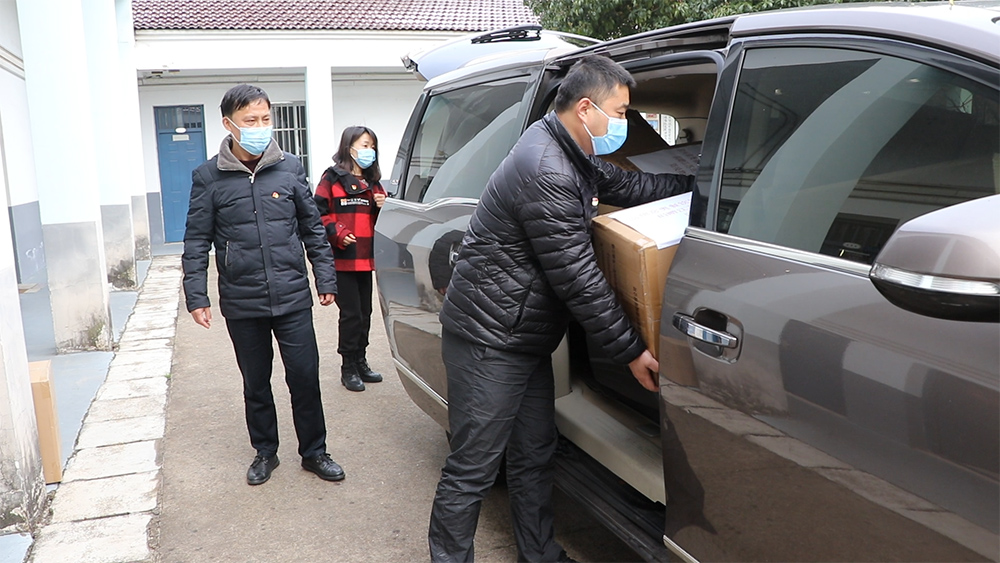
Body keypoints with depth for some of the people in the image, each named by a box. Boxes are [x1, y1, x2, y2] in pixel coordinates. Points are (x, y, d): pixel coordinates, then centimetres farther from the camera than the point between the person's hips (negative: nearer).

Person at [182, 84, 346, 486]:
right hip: (241, 304, 0)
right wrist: (196, 296, -3)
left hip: (293, 298, 0)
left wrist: (325, 278, 5)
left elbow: (313, 227, 8)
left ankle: (314, 452, 24)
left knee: (305, 376, 5)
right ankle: (265, 452, 33)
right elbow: (197, 242, 2)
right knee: (255, 382, 14)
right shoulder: (208, 177, -1)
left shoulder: (290, 168, 2)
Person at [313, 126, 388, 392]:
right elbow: (319, 213, -9)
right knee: (351, 313, -3)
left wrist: (382, 207, 1)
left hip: (366, 259, 7)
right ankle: (348, 368, 9)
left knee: (365, 312, 11)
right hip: (342, 259, -6)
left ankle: (360, 362, 24)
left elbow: (379, 219, 21)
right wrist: (338, 234, -19)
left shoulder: (372, 181, 17)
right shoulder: (332, 178, -4)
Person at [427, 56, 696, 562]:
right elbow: (579, 281, -23)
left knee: (534, 457, 19)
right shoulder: (547, 175, -25)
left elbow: (625, 186, 23)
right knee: (472, 469, 1)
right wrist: (631, 351, -15)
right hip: (489, 341, -11)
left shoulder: (569, 155, 8)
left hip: (526, 338, 11)